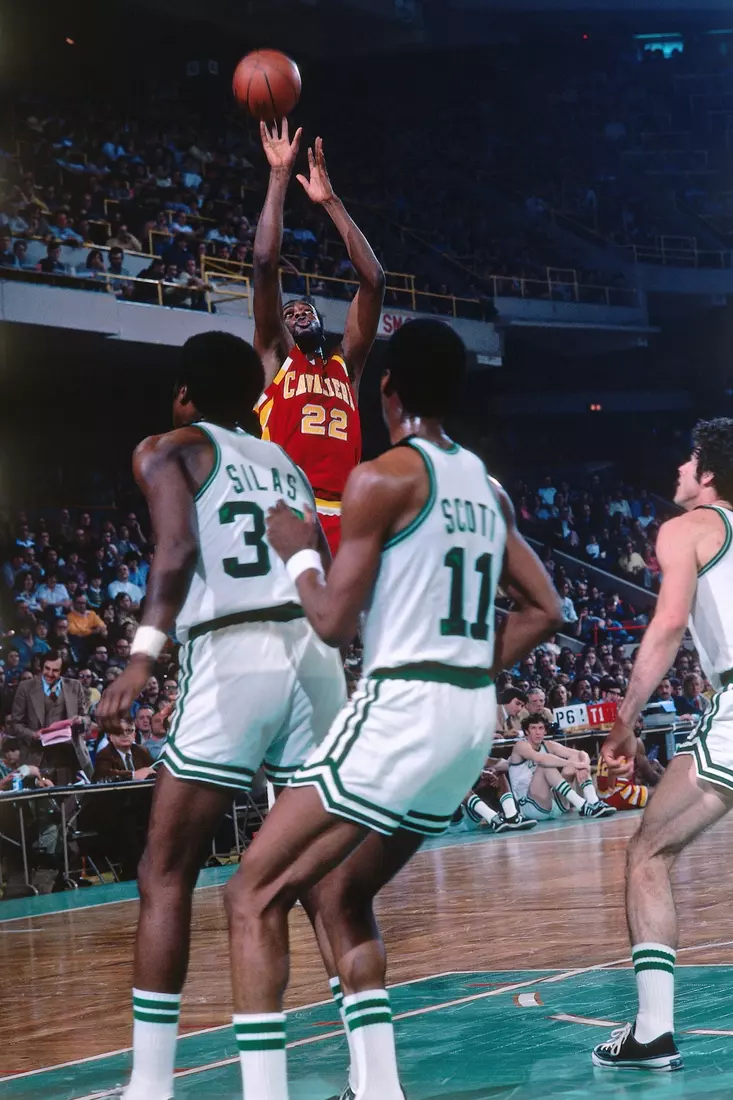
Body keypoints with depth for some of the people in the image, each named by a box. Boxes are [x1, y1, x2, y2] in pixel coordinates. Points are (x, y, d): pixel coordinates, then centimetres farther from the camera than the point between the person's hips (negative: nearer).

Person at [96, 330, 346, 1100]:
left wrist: (144, 650, -17)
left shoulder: (168, 450, 10)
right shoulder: (284, 463, 26)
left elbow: (179, 548, -9)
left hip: (233, 659, -5)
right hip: (314, 654, 5)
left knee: (166, 873, 3)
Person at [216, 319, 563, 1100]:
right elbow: (545, 611, 16)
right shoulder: (487, 488, 13)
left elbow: (334, 623, -11)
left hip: (401, 712, -8)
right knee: (339, 894, 22)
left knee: (254, 896, -1)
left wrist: (297, 552, 6)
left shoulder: (381, 479, -10)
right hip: (472, 719, 8)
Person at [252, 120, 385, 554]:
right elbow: (266, 265, 7)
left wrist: (330, 202, 15)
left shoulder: (347, 364, 23)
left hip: (343, 521, 3)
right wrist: (280, 176, 7)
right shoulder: (276, 357, 16)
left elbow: (373, 280, 16)